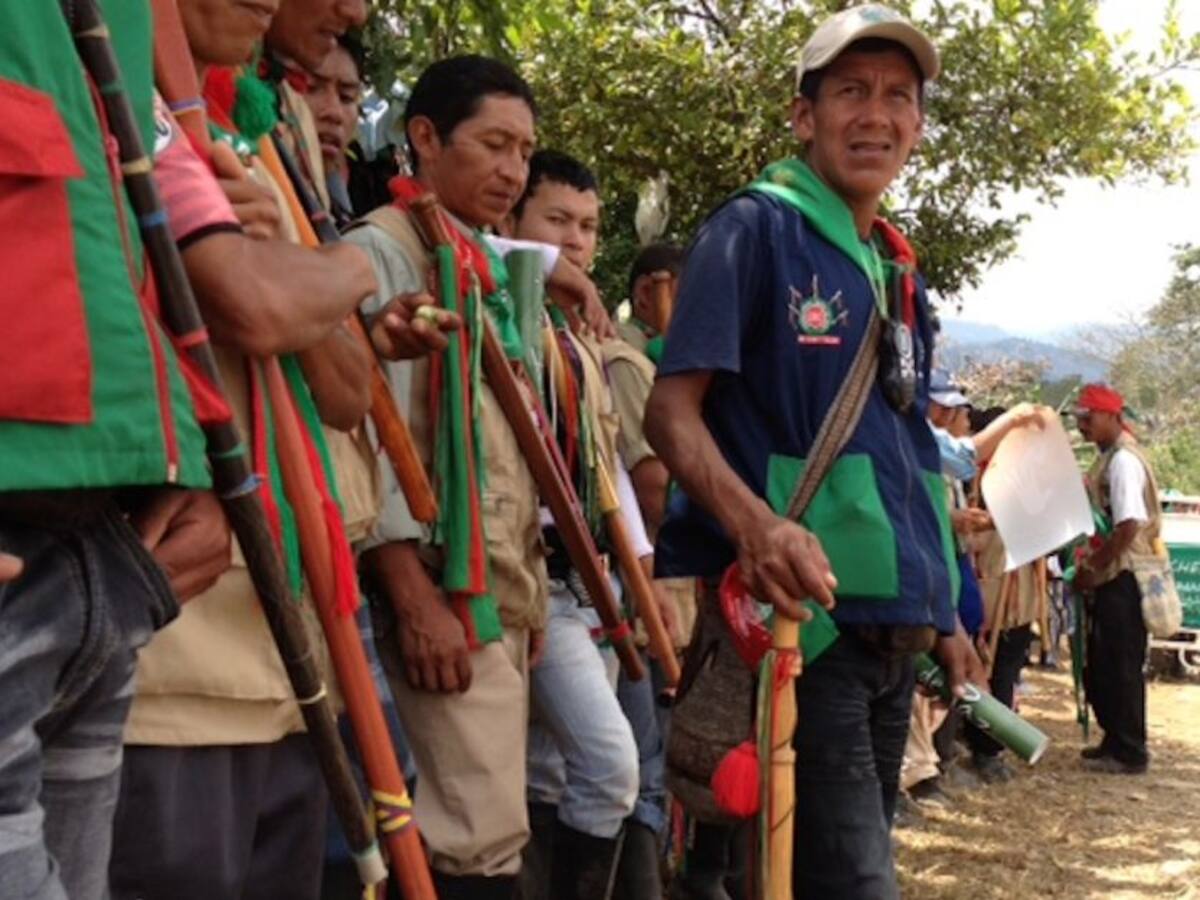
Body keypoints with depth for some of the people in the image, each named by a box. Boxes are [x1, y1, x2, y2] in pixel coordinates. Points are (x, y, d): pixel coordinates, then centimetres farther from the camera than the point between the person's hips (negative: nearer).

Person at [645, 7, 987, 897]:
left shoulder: (898, 275, 16)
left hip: (895, 626, 8)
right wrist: (755, 524, -33)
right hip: (800, 615, -8)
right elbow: (671, 409, -15)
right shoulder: (756, 229, -7)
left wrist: (941, 615, 20)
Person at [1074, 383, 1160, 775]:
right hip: (1109, 578, 9)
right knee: (1101, 666, 15)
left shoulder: (1124, 461, -15)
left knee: (1122, 667, -2)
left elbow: (1128, 526, -22)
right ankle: (1116, 742, 26)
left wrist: (1091, 568, -16)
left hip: (1122, 579, -9)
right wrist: (1090, 568, 11)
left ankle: (1129, 752, 7)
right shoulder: (1109, 458, 14)